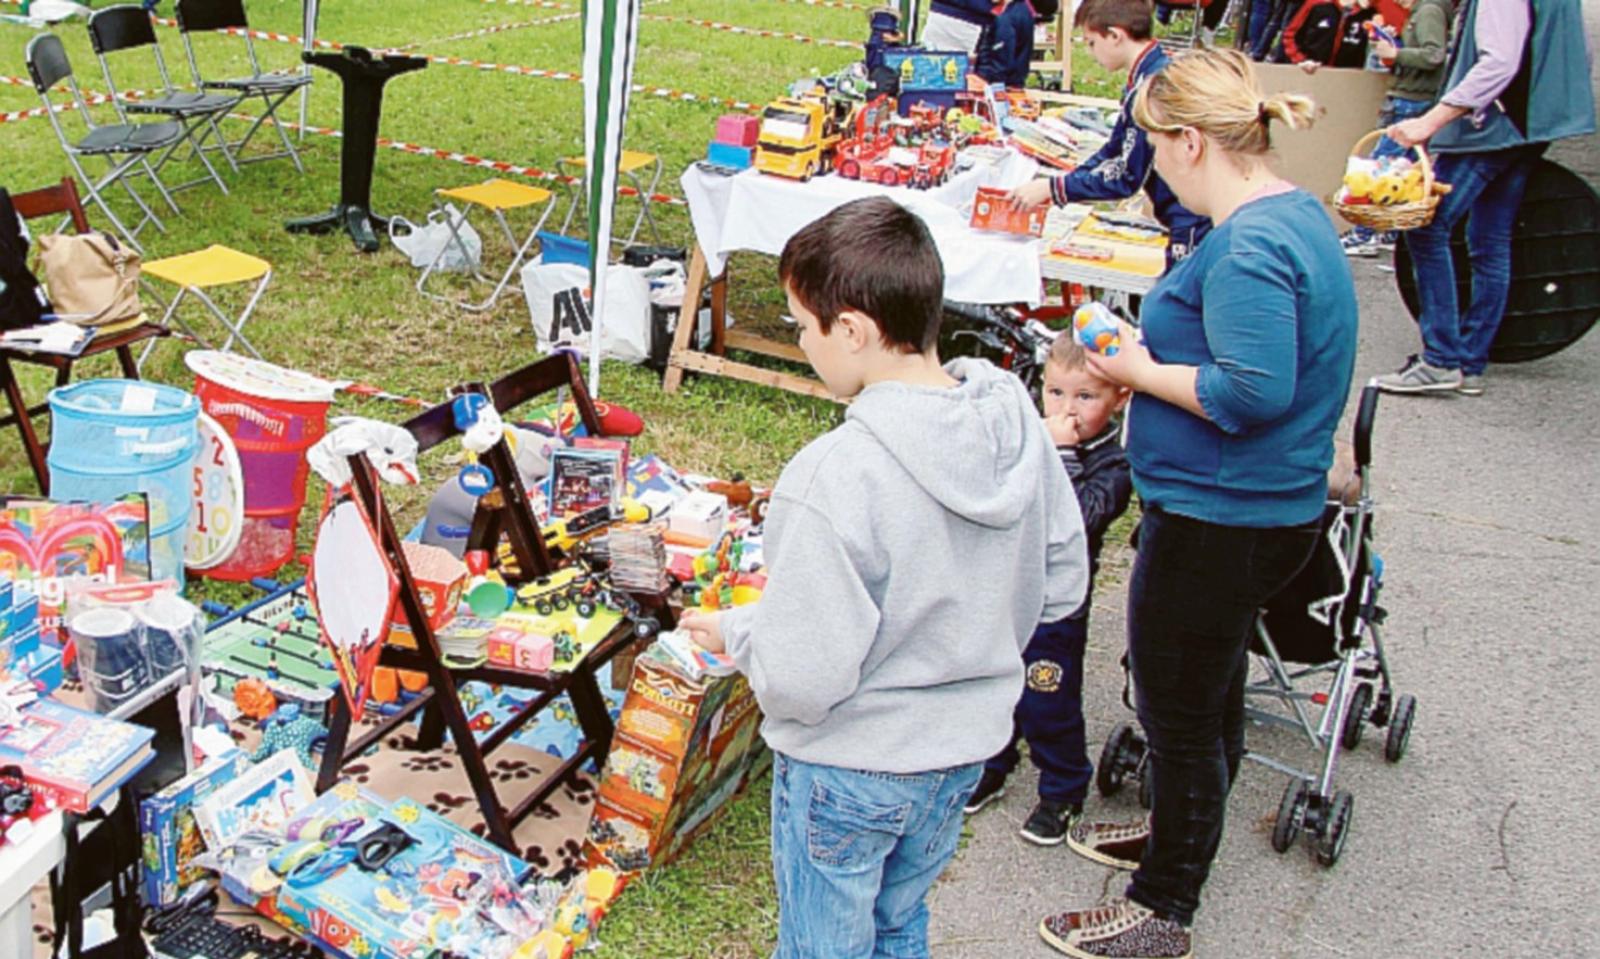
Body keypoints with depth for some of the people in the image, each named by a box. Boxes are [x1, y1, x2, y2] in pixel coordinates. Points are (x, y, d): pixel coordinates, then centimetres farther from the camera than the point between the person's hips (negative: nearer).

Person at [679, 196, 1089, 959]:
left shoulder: (831, 479, -31)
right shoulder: (1018, 423, -11)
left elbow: (802, 681, -27)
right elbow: (1061, 586, 1)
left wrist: (732, 631, -7)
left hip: (849, 768, -6)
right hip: (967, 746, 6)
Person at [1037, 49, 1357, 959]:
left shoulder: (1247, 247, -24)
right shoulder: (1299, 213, 8)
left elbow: (1252, 393, -31)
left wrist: (1139, 372, -17)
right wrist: (1157, 350, 7)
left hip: (1218, 521, -11)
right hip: (1273, 506, 11)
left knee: (1178, 712, 6)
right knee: (1210, 690, 27)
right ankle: (1180, 836, 48)